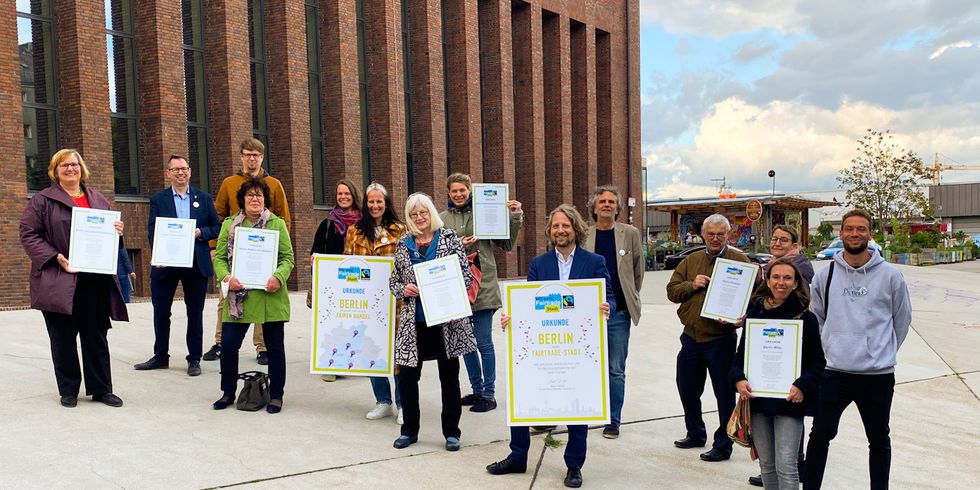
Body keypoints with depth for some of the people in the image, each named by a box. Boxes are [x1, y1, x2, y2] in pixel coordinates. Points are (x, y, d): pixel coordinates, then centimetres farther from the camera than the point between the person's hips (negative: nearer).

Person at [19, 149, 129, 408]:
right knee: (63, 338, 6)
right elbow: (28, 234, -4)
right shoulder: (43, 200, 1)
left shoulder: (98, 199, 14)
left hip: (95, 280, 4)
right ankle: (68, 390, 18)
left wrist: (116, 231, -1)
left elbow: (110, 229, 23)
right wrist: (55, 257, -16)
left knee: (96, 336, 8)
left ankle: (101, 388, 16)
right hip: (59, 281, -3)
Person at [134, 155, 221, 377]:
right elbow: (152, 230, -2)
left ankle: (194, 359, 16)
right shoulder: (158, 199, 5)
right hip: (165, 263, 0)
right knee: (161, 312, 7)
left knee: (195, 313, 6)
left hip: (196, 264, 0)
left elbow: (217, 227, 7)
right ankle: (160, 356, 22)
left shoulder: (204, 198, 7)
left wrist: (201, 232, -13)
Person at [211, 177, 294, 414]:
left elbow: (288, 257, 2)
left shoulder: (277, 224, 4)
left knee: (274, 346, 6)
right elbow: (220, 257, 7)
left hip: (270, 296, -1)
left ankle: (276, 395, 21)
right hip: (238, 295, 1)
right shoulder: (229, 224, 9)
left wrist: (278, 277, -16)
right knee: (228, 344, 1)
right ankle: (228, 392, 22)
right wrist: (226, 277, -11)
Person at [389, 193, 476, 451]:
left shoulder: (450, 239, 0)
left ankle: (451, 432, 22)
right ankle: (409, 430, 23)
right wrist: (403, 289, -9)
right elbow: (394, 282, 12)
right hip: (413, 321, 2)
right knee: (407, 375, 4)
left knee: (449, 377, 8)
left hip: (446, 320, -2)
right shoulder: (403, 245, 8)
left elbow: (466, 274, -3)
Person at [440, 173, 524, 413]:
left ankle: (489, 393, 13)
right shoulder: (442, 219, 6)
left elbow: (507, 244, 2)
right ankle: (477, 390, 28)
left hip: (482, 287, -4)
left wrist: (515, 217, -8)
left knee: (484, 343, 0)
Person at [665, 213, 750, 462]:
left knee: (724, 393, 3)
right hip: (691, 337, 5)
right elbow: (672, 291, 9)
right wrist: (691, 285, -10)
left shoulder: (740, 261, -2)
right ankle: (696, 434, 35)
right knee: (687, 388, 15)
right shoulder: (690, 261, 11)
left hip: (721, 338, -5)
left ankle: (723, 445, 16)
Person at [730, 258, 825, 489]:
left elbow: (817, 362, -1)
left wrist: (802, 386, -17)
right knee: (766, 464, 13)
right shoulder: (754, 314, 6)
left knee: (786, 466, -7)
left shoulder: (806, 318, -3)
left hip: (789, 400, -3)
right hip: (758, 398, 4)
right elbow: (741, 354, 10)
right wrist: (738, 379, -9)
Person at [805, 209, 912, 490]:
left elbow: (902, 320, 7)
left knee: (879, 440, 16)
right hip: (834, 372, 1)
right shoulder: (825, 275, 0)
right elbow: (816, 318, 11)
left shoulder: (890, 275, -3)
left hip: (879, 374, 0)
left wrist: (884, 351, 6)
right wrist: (829, 349, 7)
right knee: (820, 436, 7)